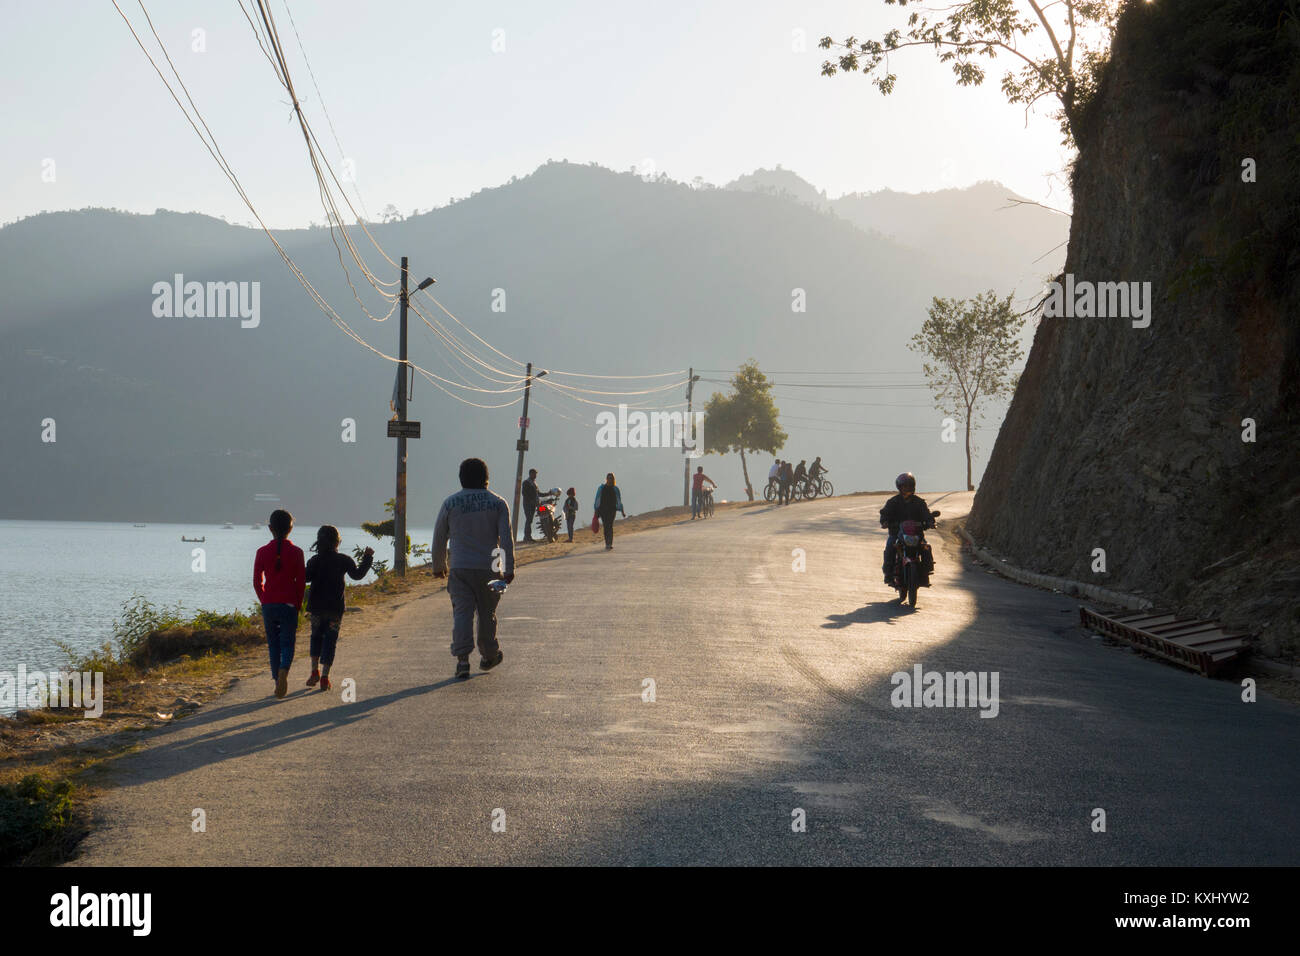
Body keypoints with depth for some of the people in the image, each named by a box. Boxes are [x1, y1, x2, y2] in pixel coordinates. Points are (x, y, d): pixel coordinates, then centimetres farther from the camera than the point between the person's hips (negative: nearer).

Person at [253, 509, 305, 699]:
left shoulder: (262, 552, -1)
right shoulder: (296, 552, -6)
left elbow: (257, 582, 2)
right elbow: (301, 582, -3)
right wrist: (298, 604, 9)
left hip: (268, 604, 2)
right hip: (289, 604, -2)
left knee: (273, 643, 13)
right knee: (287, 642, 3)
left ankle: (277, 680, 13)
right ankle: (284, 670, -25)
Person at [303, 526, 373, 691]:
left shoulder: (314, 560, -4)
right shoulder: (344, 560, -4)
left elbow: (306, 577, -14)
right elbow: (357, 575, 0)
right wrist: (367, 558, 10)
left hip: (316, 607, 1)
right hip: (335, 608, -1)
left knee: (316, 637, 20)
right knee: (330, 640, 3)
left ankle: (315, 670, 8)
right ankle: (324, 677, -4)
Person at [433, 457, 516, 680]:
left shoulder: (450, 503, 2)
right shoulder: (498, 503, 1)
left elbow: (439, 538, 7)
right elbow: (506, 538, -5)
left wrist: (438, 566, 20)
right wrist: (509, 568, -2)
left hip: (460, 569, -1)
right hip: (489, 568, 1)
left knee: (462, 613, -5)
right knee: (487, 613, 15)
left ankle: (462, 659, -20)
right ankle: (489, 655, 31)